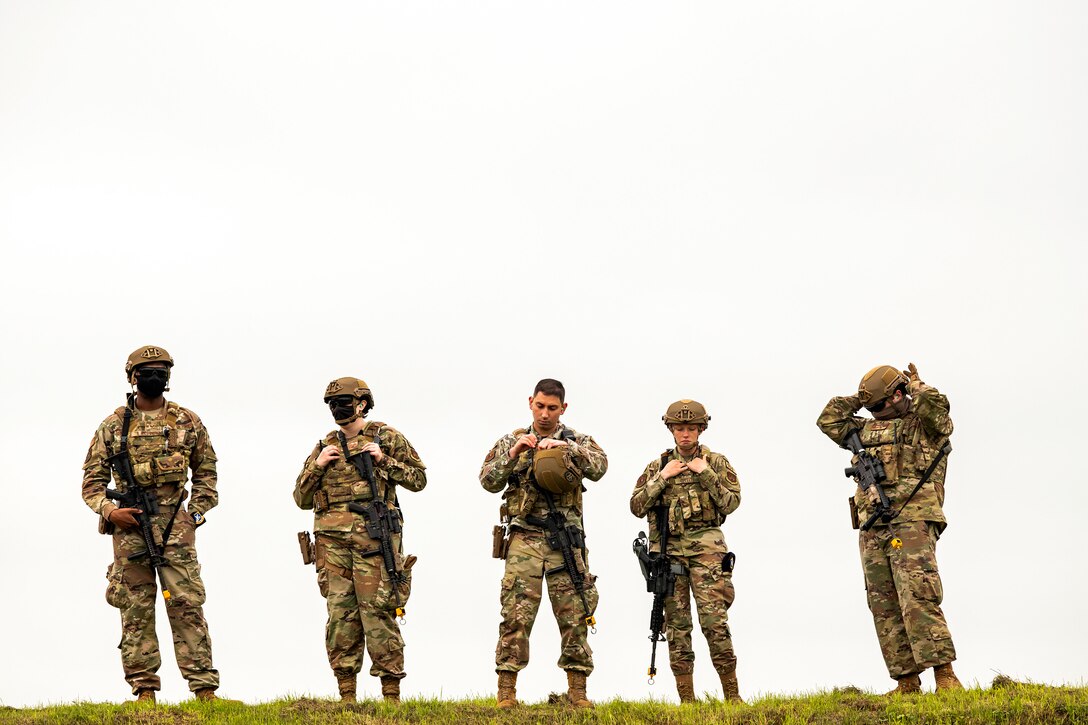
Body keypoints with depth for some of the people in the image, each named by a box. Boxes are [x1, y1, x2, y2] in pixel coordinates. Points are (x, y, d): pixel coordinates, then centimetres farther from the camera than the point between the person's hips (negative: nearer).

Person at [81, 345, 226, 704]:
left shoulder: (188, 422, 10)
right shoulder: (113, 425, 8)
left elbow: (206, 471, 17)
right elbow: (93, 478, 9)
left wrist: (196, 512, 5)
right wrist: (108, 511, -7)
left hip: (175, 527, 0)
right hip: (128, 527, 1)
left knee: (187, 606, -5)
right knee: (135, 611, 2)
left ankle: (205, 688, -6)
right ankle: (144, 690, 5)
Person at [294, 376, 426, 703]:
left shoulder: (387, 438, 7)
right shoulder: (325, 446, 18)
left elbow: (418, 479, 7)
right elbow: (302, 499, 19)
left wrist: (384, 460, -6)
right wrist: (317, 466, 2)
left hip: (372, 537, -4)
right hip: (332, 539, 4)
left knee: (377, 610, -8)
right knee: (340, 612, 1)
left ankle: (391, 694, -4)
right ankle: (346, 695, 5)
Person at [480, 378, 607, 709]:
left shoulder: (578, 442, 10)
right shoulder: (511, 441, 11)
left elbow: (599, 467, -10)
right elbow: (489, 481, 1)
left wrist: (567, 447, -24)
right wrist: (512, 455, -14)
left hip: (567, 542, 1)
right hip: (525, 540, -1)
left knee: (575, 617, 1)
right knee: (516, 616, -7)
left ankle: (577, 691, 7)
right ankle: (506, 692, -6)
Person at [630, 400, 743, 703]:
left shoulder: (716, 462, 8)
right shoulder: (658, 465, 13)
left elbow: (730, 503, -2)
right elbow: (637, 507, 6)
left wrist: (705, 473, -9)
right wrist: (662, 478, -3)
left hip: (705, 547, -3)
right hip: (668, 550, 3)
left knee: (714, 620, -12)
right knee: (676, 625, 2)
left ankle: (732, 694, -6)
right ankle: (686, 698, 5)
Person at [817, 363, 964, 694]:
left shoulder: (924, 424, 6)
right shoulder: (867, 429, 23)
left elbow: (936, 406, -15)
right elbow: (829, 420, 27)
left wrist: (915, 386, 4)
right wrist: (857, 401, 20)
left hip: (912, 521, -7)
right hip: (872, 528, 7)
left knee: (918, 598, -19)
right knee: (885, 607, 1)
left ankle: (944, 673, -21)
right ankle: (907, 681, 1)